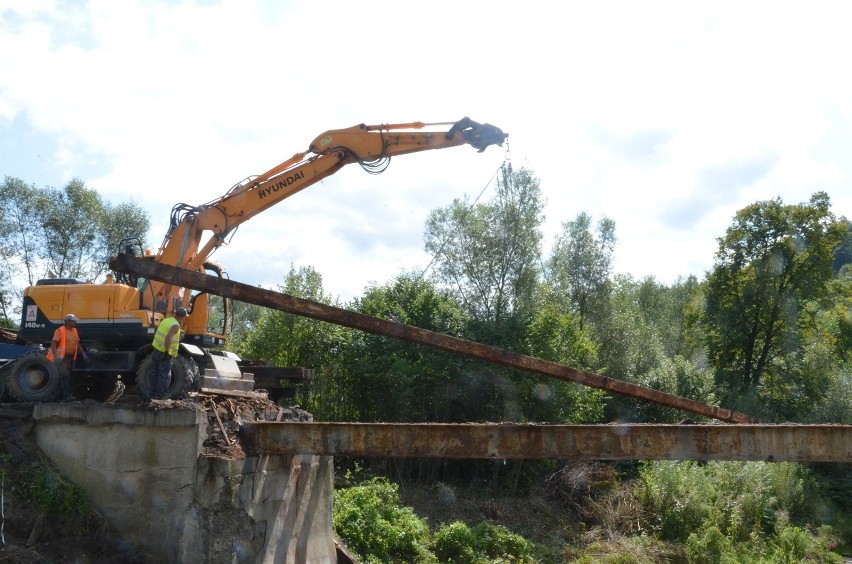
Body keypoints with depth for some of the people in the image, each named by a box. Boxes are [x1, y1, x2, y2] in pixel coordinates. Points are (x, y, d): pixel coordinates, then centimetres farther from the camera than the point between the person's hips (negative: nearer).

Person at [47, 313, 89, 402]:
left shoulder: (74, 330, 13)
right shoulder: (60, 330, -12)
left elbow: (78, 343, 20)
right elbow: (53, 343, -20)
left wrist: (83, 354, 12)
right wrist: (55, 355, -33)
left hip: (70, 357, 8)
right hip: (61, 357, -8)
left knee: (67, 376, 10)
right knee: (64, 375, -14)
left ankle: (65, 396, 16)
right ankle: (66, 395, -16)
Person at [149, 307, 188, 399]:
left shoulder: (165, 320, 9)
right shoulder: (176, 325, -15)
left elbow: (157, 334, 19)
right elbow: (168, 338, -28)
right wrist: (167, 352, -26)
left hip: (156, 350, 8)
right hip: (165, 354, -8)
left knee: (156, 373, 15)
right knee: (165, 375, -1)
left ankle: (153, 394, 21)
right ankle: (161, 395, 1)